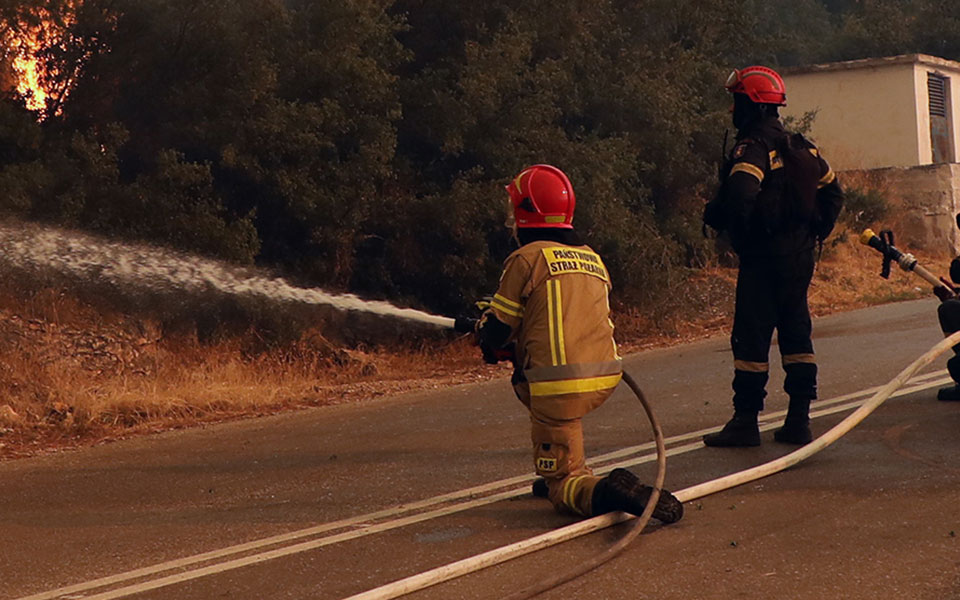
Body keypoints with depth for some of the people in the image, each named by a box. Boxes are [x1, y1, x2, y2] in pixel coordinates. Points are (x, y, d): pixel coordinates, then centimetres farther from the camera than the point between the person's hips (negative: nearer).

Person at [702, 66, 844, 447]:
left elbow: (739, 196, -29)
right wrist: (816, 234, 23)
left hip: (763, 258, -8)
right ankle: (799, 420, 12)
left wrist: (714, 216, -11)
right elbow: (833, 192, 21)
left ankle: (746, 421, 0)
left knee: (751, 337, -2)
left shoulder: (753, 148, -13)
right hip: (801, 256, 8)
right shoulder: (801, 147, 13)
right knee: (796, 333, 11)